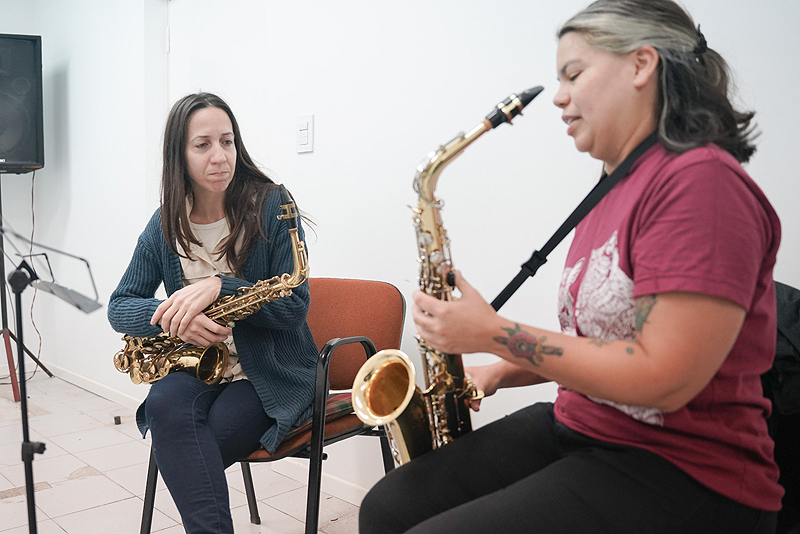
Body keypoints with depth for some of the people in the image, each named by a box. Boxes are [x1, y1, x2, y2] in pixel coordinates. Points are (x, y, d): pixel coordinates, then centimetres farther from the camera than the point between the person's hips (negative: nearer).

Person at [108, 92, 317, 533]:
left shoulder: (271, 207, -8)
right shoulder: (165, 224, 5)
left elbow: (294, 307, -12)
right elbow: (119, 307, 4)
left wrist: (220, 286, -26)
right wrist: (171, 316, -19)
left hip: (272, 371, -3)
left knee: (188, 461, -27)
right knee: (165, 406, -31)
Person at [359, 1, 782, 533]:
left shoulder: (701, 181, -17)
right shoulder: (614, 192, 12)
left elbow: (663, 379, -24)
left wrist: (493, 333, -18)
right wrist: (504, 370, 4)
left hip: (681, 474, -8)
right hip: (574, 428, 8)